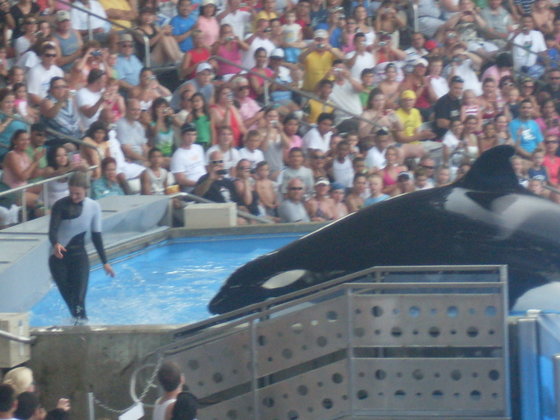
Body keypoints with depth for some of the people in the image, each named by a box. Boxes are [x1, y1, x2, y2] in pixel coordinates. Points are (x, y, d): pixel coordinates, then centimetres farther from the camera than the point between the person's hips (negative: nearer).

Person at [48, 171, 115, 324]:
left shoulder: (94, 207, -2)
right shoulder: (60, 206, -11)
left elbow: (96, 235, 6)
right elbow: (52, 229, -21)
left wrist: (105, 262, 8)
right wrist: (55, 244, -44)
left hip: (79, 255, 1)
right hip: (59, 256, -1)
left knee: (79, 297, -12)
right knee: (68, 296, 3)